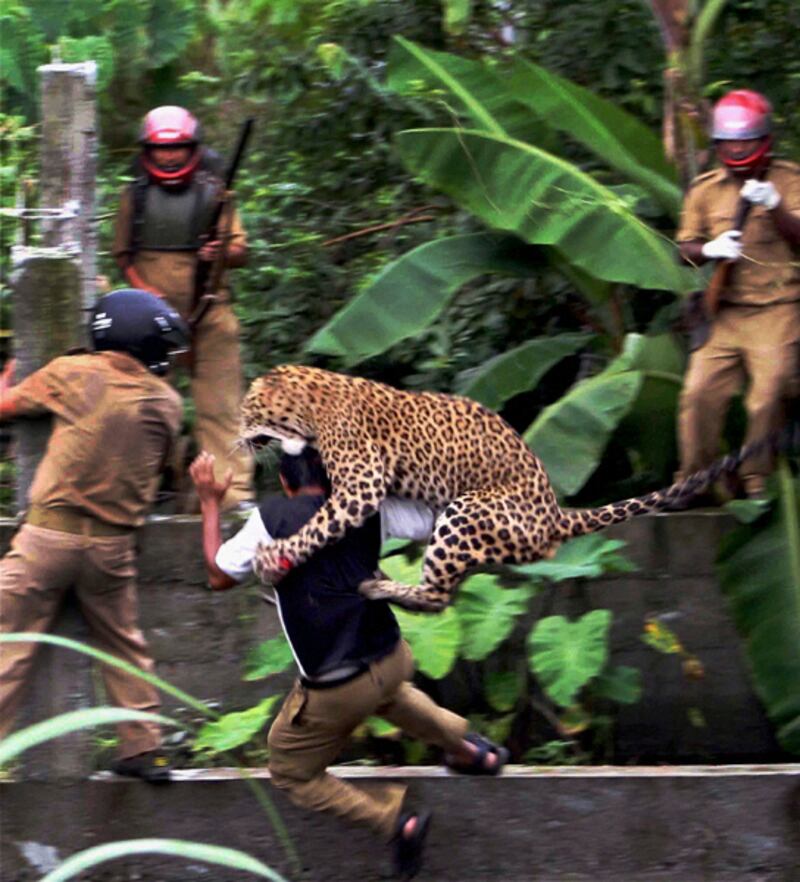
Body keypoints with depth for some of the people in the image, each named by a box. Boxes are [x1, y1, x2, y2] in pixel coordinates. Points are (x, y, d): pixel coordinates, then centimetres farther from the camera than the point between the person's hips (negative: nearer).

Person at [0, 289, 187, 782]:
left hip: (52, 532, -3)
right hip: (115, 544, 3)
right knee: (124, 645, 18)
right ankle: (144, 748, 20)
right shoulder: (167, 402, 3)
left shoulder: (73, 375, -5)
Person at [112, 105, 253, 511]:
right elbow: (123, 254, 13)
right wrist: (143, 289, -4)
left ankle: (235, 489, -8)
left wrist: (221, 253, -17)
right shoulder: (135, 196, 9)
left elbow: (240, 251, 6)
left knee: (220, 404, -6)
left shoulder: (212, 192, 6)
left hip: (210, 314, -1)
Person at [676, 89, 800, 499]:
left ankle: (756, 481, 2)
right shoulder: (705, 189, 12)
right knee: (700, 393, -4)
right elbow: (685, 248, 12)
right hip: (724, 312, 3)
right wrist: (710, 249, -10)